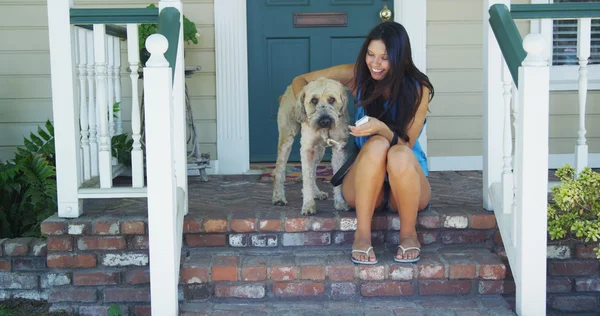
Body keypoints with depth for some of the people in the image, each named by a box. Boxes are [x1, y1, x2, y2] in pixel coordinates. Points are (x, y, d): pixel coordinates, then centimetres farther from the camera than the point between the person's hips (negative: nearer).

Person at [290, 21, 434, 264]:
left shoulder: (418, 89, -8)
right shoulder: (357, 75, -3)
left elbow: (406, 143, -11)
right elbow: (300, 81, 5)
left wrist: (382, 129, -32)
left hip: (407, 182, -1)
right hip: (363, 183, 1)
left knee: (399, 153, -37)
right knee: (376, 144, -33)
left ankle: (408, 233, -16)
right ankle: (362, 235, -27)